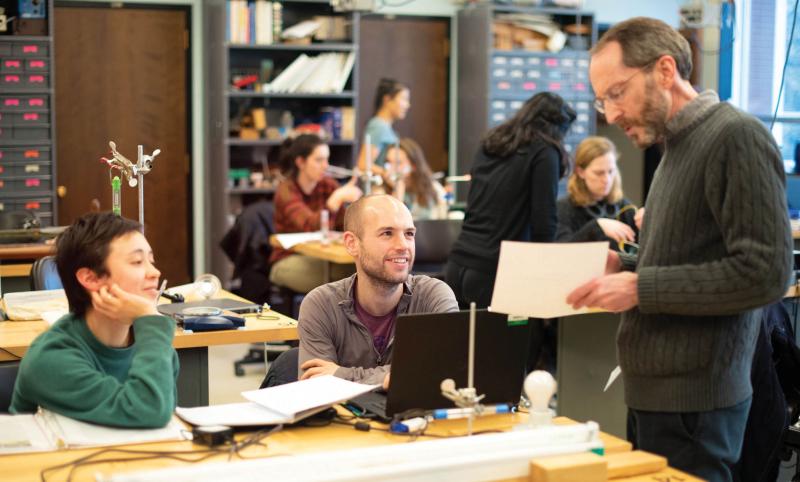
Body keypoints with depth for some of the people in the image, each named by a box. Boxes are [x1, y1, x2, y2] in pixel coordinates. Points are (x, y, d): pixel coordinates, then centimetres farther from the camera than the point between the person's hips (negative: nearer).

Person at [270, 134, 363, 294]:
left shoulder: (328, 185, 2)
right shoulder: (286, 191, -13)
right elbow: (312, 226, -28)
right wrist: (337, 197, -37)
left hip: (321, 258, 5)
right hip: (289, 262, -5)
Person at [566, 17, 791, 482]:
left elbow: (766, 272, -19)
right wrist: (621, 266, 4)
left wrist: (641, 287, -19)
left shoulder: (738, 137, -13)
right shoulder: (679, 146, 14)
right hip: (653, 392, 8)